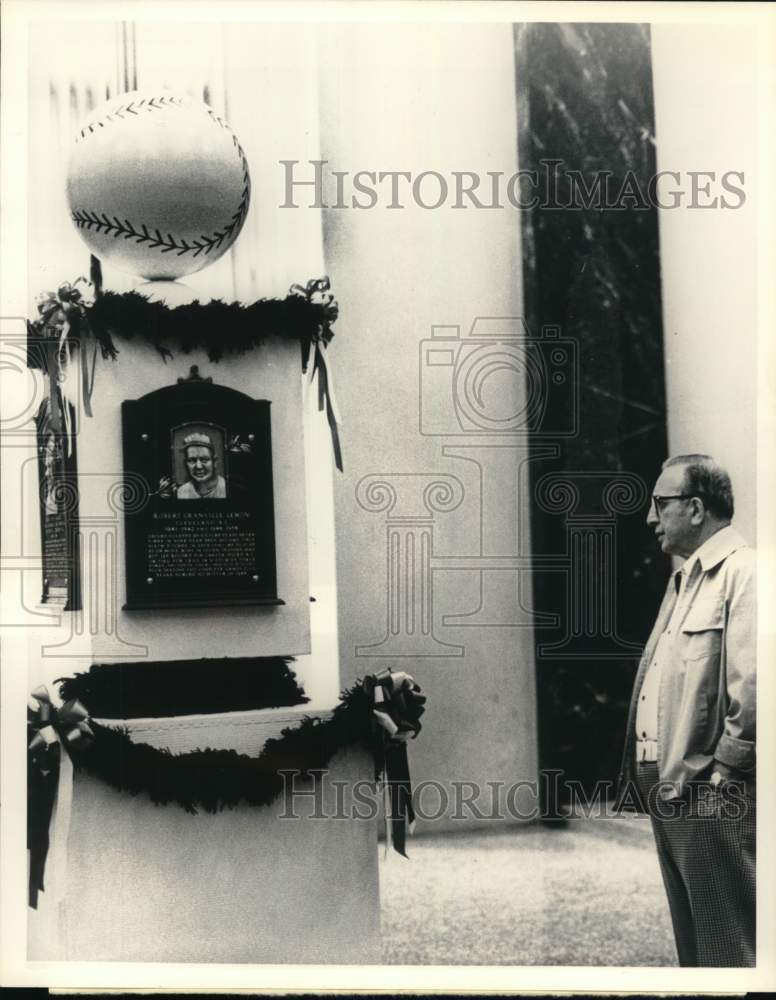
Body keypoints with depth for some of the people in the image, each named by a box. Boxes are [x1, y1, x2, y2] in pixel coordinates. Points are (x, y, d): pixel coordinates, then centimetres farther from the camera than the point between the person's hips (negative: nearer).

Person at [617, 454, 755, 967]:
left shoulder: (744, 572, -12)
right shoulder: (686, 578, 18)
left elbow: (755, 685, -22)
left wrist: (718, 772, -17)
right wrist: (648, 771, 13)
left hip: (710, 795, -10)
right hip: (670, 789, 10)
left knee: (728, 950, -2)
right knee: (693, 942, 17)